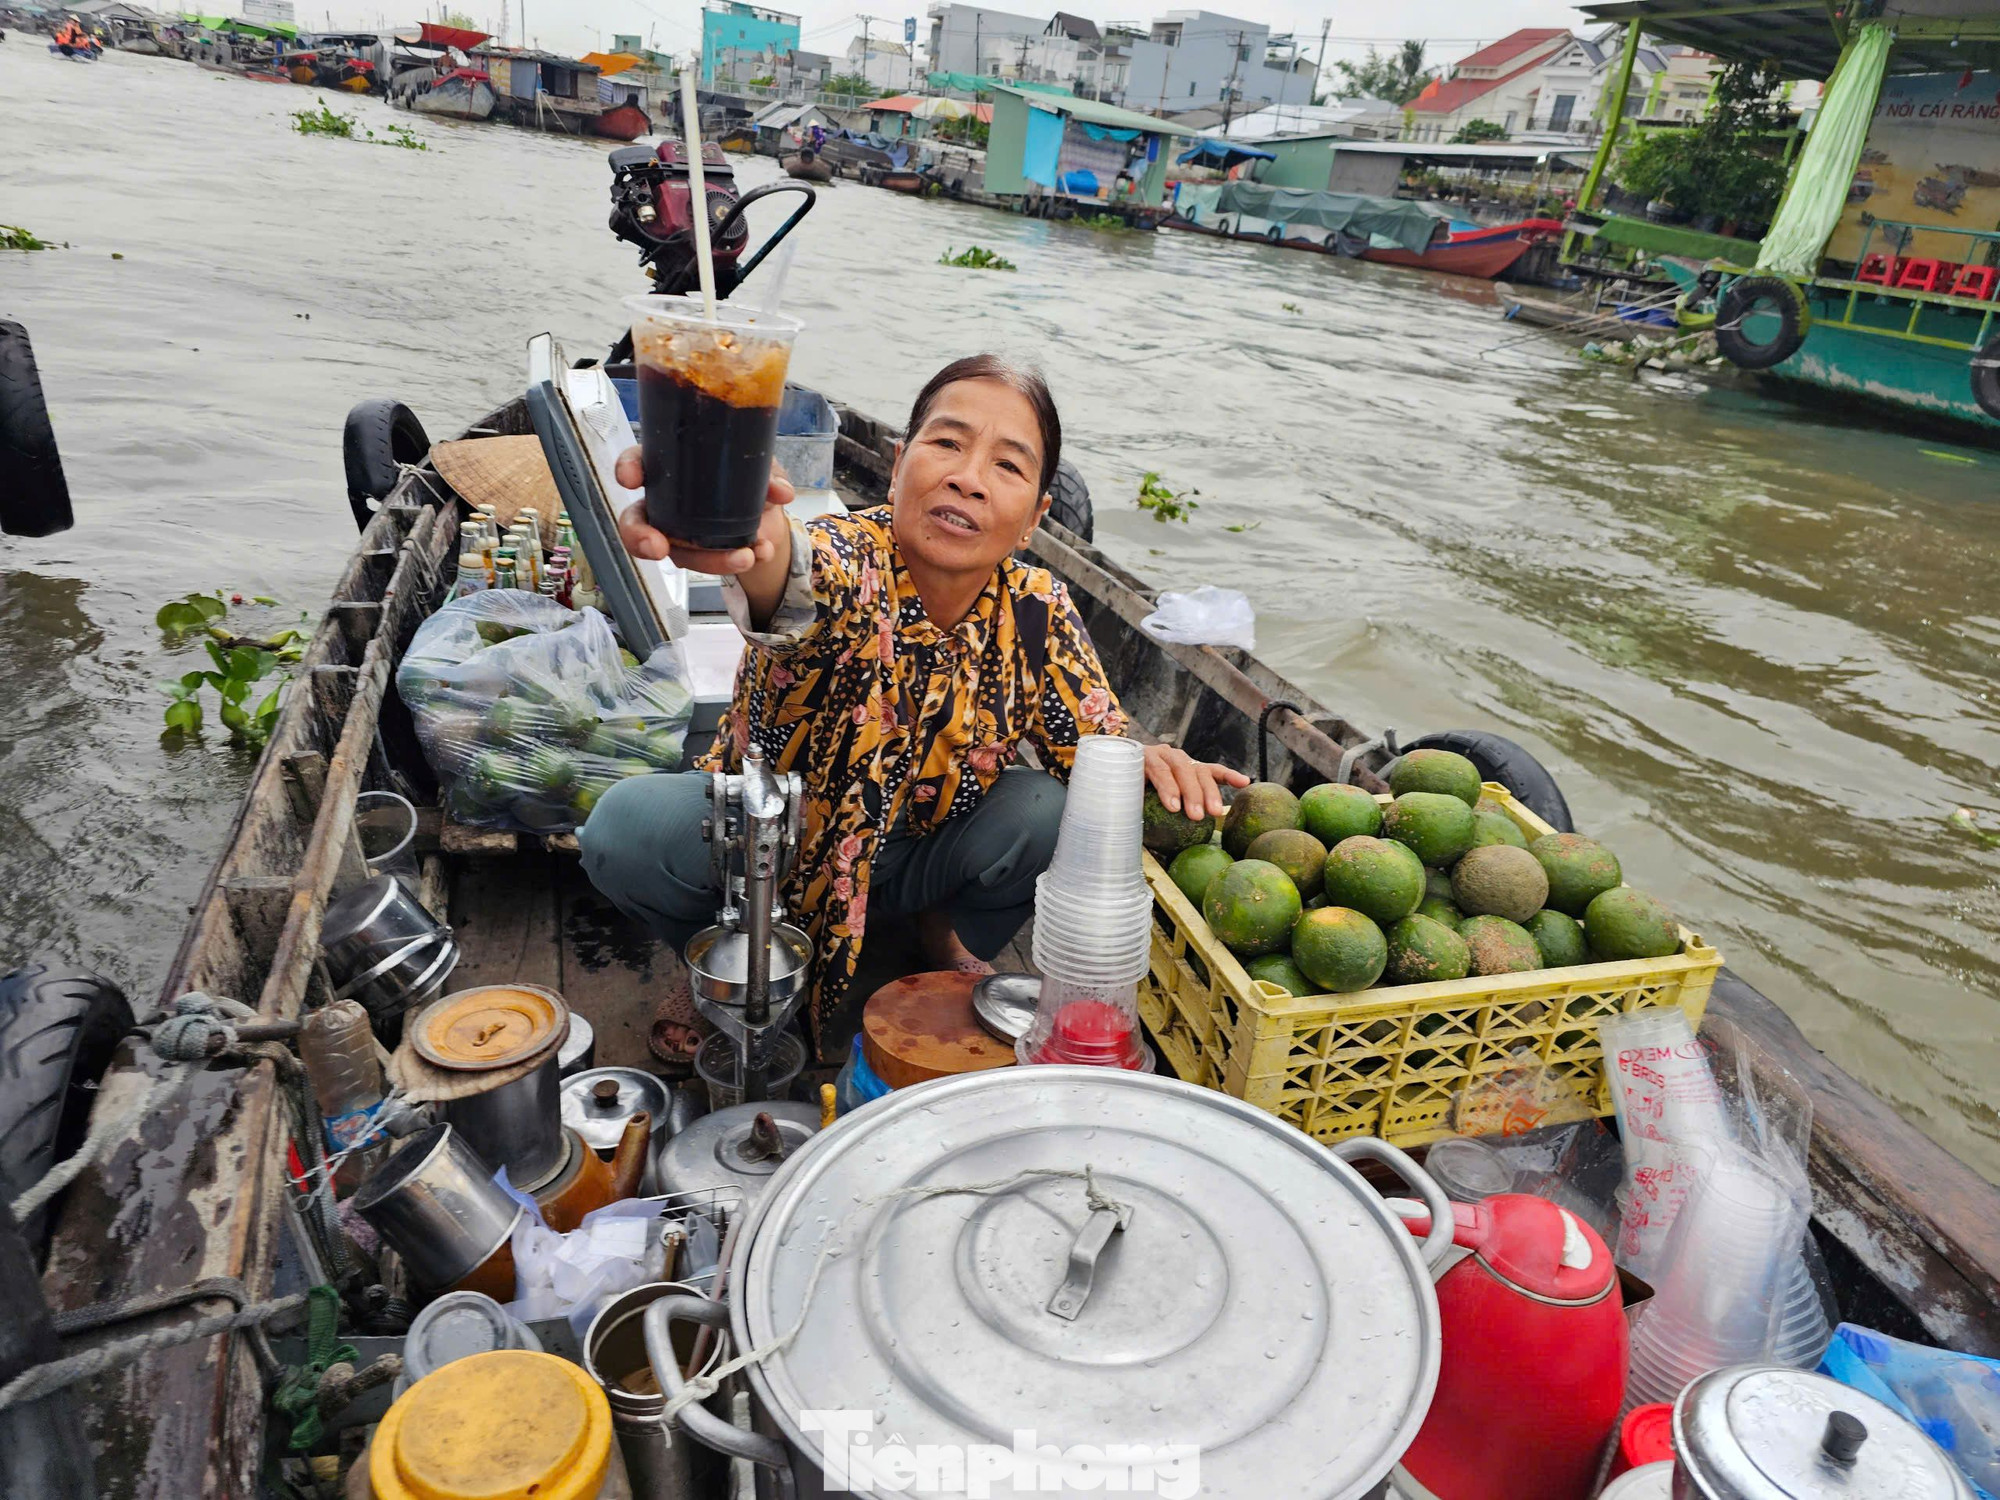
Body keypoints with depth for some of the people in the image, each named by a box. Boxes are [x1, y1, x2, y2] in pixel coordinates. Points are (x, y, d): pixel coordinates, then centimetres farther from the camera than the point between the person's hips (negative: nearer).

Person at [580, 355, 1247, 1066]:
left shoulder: (1037, 613, -15)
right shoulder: (851, 565, -30)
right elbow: (806, 574, -55)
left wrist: (1140, 758, -30)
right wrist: (752, 535, -79)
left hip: (917, 859, 3)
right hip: (762, 841, -2)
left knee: (1050, 809, -25)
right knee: (629, 826, -29)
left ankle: (952, 940, 10)